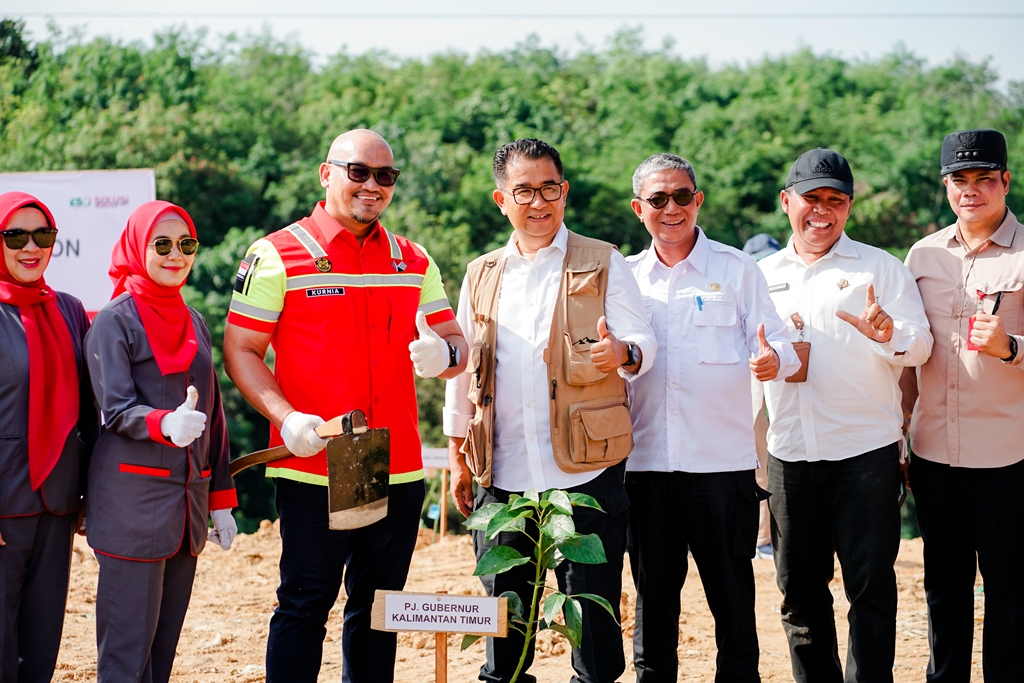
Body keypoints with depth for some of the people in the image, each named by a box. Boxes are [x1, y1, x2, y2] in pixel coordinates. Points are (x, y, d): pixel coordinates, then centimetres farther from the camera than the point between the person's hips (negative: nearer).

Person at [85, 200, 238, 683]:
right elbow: (116, 409, -13)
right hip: (132, 497, -7)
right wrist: (167, 424, -33)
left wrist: (221, 499, 16)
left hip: (189, 497, 7)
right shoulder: (114, 320, -5)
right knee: (128, 644, -7)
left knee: (166, 640, 9)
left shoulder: (194, 322, 16)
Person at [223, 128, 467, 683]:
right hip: (313, 471, -5)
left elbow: (456, 342, 14)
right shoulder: (277, 256, -2)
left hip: (398, 471, 5)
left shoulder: (415, 262, 13)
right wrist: (286, 417, -18)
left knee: (378, 609, 11)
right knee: (304, 606, -1)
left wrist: (443, 354, -11)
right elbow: (239, 349, -3)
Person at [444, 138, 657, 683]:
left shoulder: (603, 265, 3)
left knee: (592, 613, -1)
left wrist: (623, 353, -28)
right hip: (501, 478, 3)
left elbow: (643, 344, -5)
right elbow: (461, 370, 18)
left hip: (585, 474, -3)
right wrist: (457, 456, 14)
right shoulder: (482, 275, 13)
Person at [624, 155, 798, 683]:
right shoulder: (625, 277, 11)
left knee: (732, 594, 1)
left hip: (723, 460, -2)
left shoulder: (736, 269, 4)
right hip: (647, 460, 3)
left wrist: (773, 360, -23)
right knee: (653, 593, 9)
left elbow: (778, 343, -1)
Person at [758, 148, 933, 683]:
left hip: (866, 452, -4)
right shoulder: (763, 276, 13)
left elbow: (921, 344, -5)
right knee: (799, 593, 10)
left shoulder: (880, 268, 3)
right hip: (789, 454, 4)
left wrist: (889, 335, -27)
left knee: (870, 589, -5)